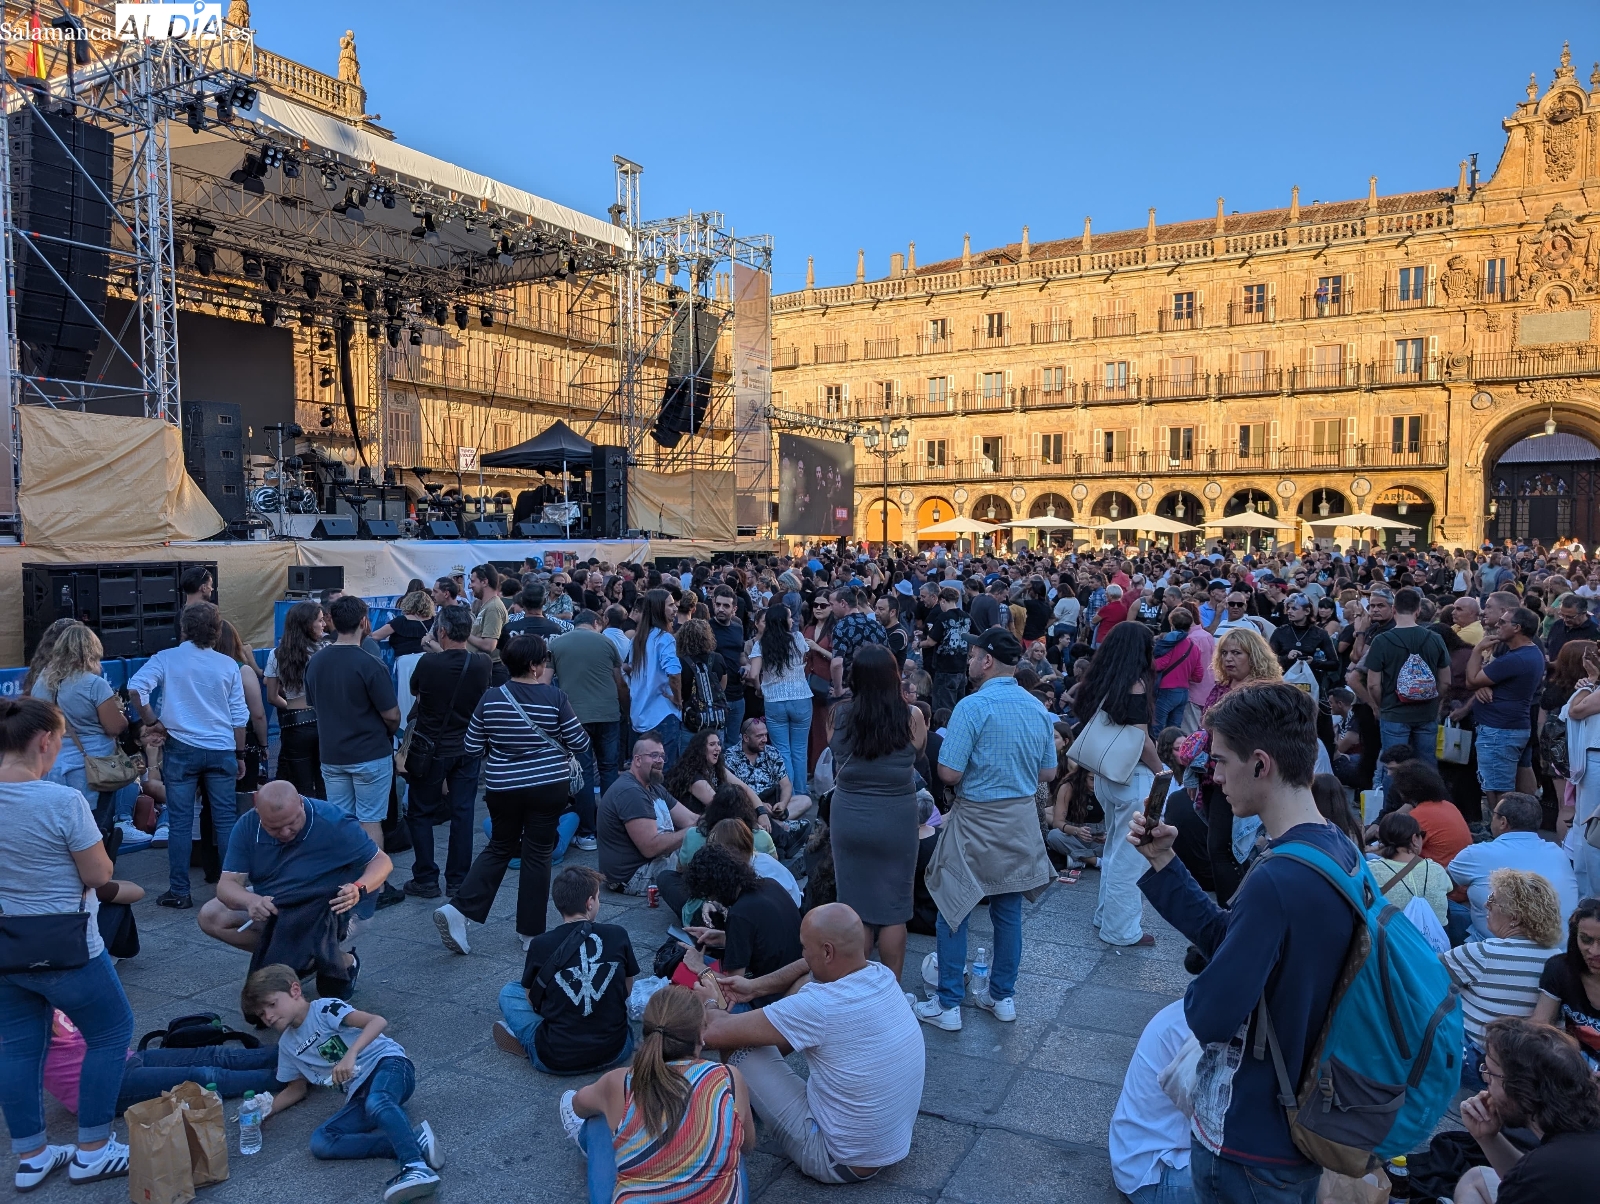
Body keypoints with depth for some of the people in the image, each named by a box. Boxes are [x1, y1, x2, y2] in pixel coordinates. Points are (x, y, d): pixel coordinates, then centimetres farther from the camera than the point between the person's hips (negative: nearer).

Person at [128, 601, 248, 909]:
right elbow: (239, 715, 5)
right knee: (225, 820, 7)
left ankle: (179, 892, 10)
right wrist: (240, 754, 13)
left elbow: (135, 687, -19)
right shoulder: (228, 665, 2)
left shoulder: (166, 658, -3)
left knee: (180, 822, 5)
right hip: (221, 750, 1)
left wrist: (152, 722, -6)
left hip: (181, 748, -1)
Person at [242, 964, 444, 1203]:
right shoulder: (287, 1045, 18)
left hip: (388, 1063, -7)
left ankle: (416, 1167, -49)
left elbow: (378, 1021, -18)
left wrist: (351, 1055, -34)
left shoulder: (324, 1009, -4)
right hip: (359, 1095, 7)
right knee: (320, 1142, -20)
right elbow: (297, 1088, 29)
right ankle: (413, 1140, -30)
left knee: (376, 1103, -40)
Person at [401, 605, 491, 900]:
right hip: (468, 750, 3)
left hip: (430, 750, -3)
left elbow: (414, 690, 3)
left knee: (420, 813, 12)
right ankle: (458, 881, 14)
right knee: (462, 814, 9)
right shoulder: (482, 664, -11)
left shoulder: (428, 662, -18)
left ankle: (426, 879, 14)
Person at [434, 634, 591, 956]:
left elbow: (472, 748, 2)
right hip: (548, 786, -2)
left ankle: (458, 909, 7)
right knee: (538, 853, 8)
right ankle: (531, 932, 16)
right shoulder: (554, 697, -12)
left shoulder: (490, 698, -5)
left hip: (502, 787, 3)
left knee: (499, 848, 20)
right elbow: (580, 743, -5)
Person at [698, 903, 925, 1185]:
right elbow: (812, 969, 14)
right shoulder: (881, 973, -10)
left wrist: (709, 1003, 1)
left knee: (740, 1046, -3)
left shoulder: (819, 1008, -32)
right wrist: (755, 987, 10)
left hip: (841, 1162, -7)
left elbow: (715, 1032, -22)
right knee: (809, 981, 6)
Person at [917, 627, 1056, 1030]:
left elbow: (949, 773, -19)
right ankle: (1002, 997, 27)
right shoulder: (1038, 708, 1)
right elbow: (1048, 773, 9)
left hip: (976, 821, -6)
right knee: (1008, 909, 16)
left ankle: (948, 1005, 11)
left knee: (953, 910, 5)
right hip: (1021, 820, 6)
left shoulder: (973, 706, -18)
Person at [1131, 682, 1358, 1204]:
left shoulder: (1275, 881, -32)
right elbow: (1228, 938, 4)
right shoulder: (1342, 852, -2)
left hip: (1251, 1147, -8)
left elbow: (1210, 1017, -27)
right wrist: (1163, 862, -1)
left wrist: (1198, 991, -7)